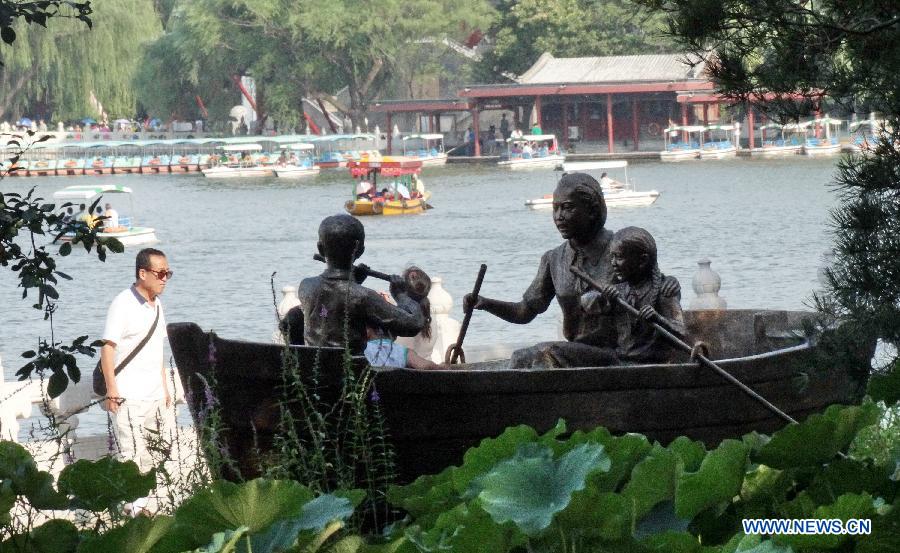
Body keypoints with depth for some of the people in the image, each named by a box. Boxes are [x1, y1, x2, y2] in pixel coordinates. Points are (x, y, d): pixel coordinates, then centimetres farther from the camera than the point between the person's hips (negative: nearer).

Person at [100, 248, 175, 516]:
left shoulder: (156, 305, 13)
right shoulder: (123, 304, -12)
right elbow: (108, 348, -14)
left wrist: (165, 389, 19)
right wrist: (112, 391, -18)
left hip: (154, 394, 8)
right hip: (128, 397, -8)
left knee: (150, 452, 8)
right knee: (132, 454, -8)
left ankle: (140, 504, 15)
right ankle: (133, 508, -4)